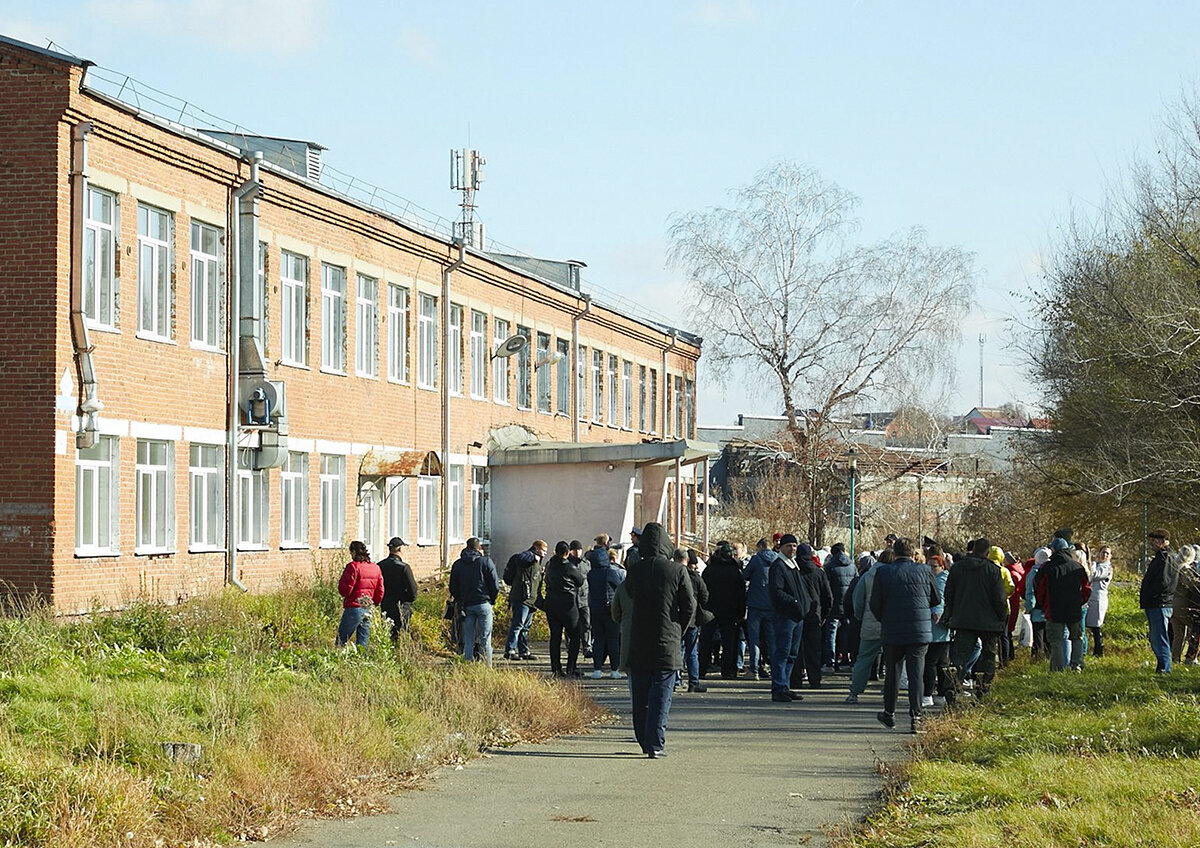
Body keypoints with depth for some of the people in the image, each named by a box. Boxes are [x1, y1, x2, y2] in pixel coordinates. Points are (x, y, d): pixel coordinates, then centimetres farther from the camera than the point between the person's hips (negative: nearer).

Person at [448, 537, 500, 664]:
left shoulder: (457, 564, 8)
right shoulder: (486, 562, -4)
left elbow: (453, 587, 11)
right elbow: (495, 585, -5)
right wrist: (492, 600, 9)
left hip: (465, 605, 3)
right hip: (483, 604, -3)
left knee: (468, 640, 7)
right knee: (485, 639, -1)